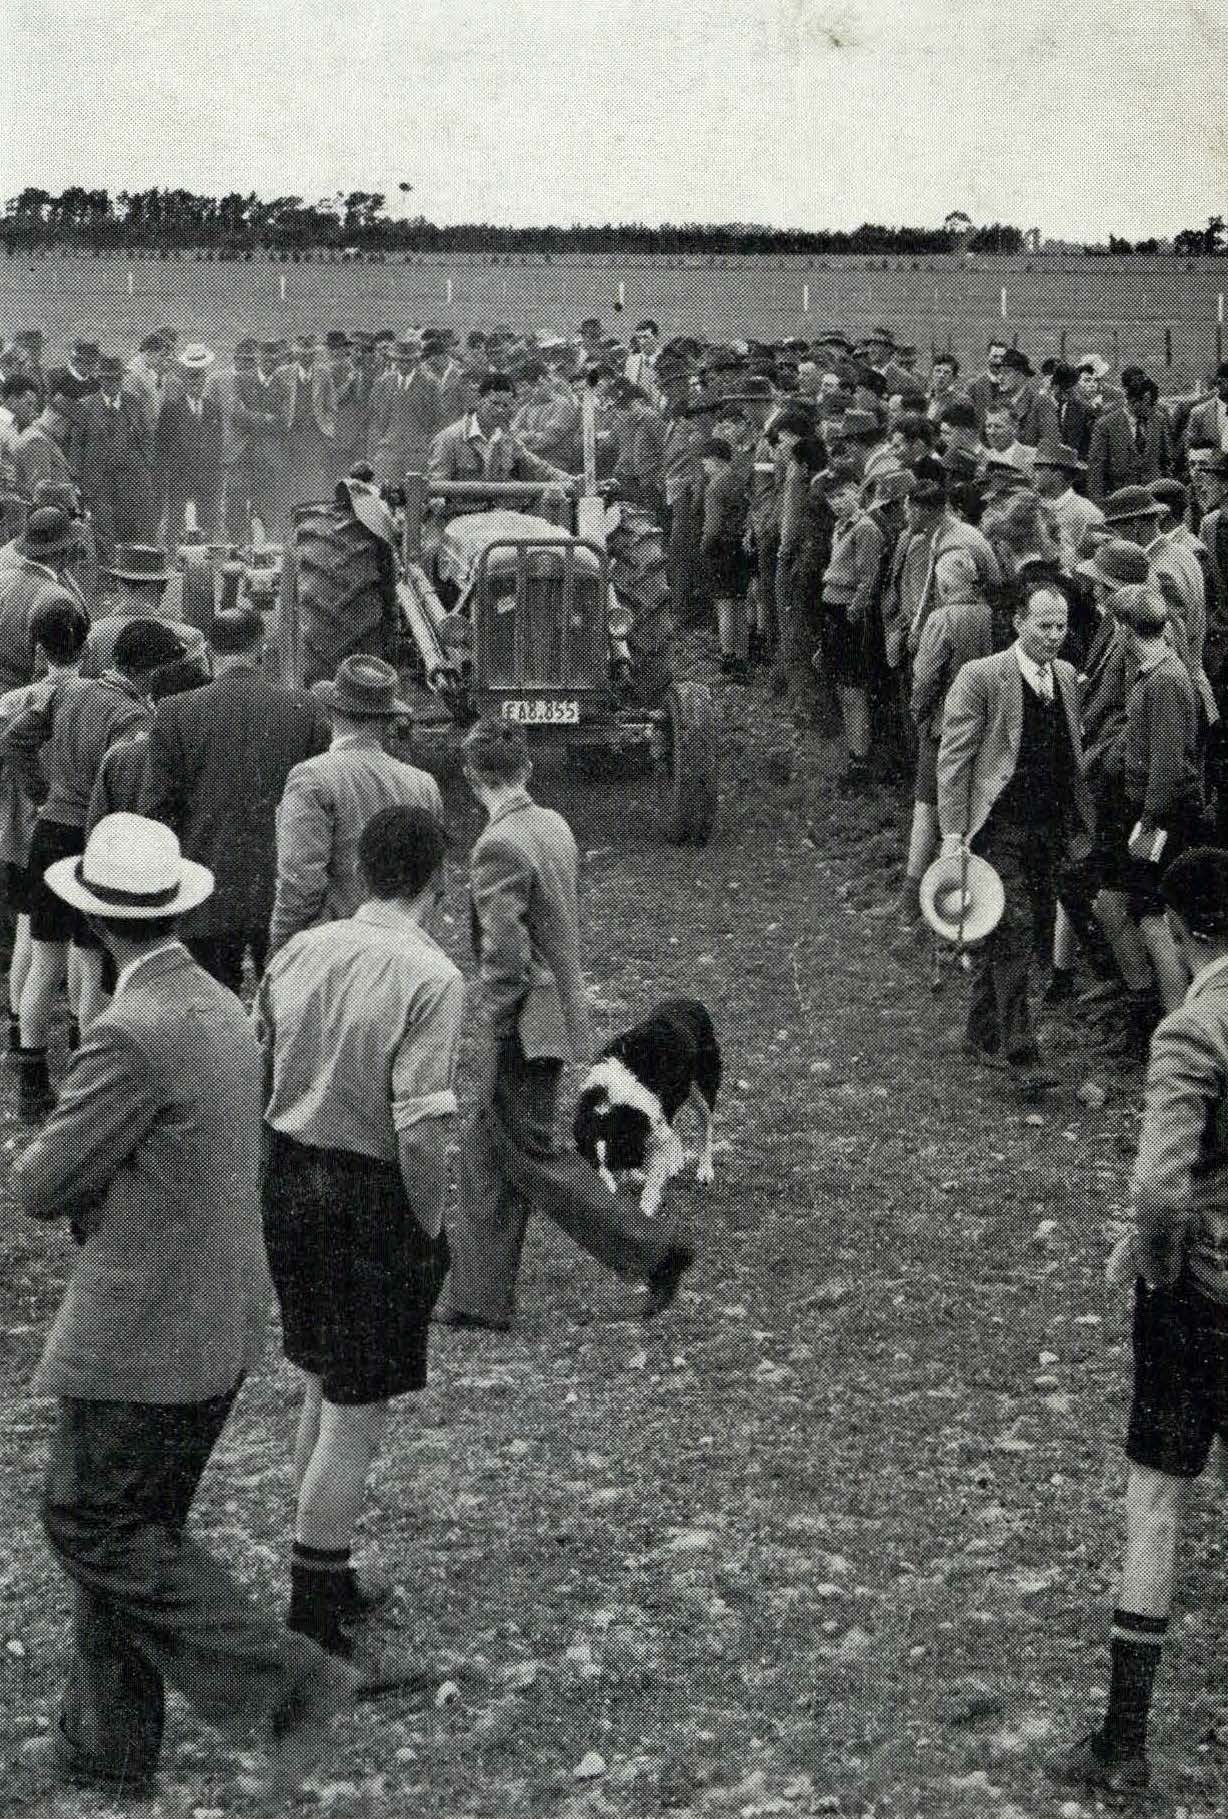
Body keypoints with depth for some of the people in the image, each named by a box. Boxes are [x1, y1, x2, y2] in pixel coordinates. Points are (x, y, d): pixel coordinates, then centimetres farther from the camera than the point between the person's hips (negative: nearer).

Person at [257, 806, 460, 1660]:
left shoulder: (299, 952, 1)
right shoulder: (430, 978, -19)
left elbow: (252, 1071, 6)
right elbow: (421, 1130, -23)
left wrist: (274, 1174, 16)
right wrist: (430, 1227, -10)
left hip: (288, 1179, 7)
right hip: (370, 1198, -7)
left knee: (323, 1387, 22)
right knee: (358, 1409, 5)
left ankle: (328, 1576, 36)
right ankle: (312, 1613, 11)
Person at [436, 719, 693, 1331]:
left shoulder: (497, 849, -21)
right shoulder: (555, 826, 6)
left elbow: (506, 953, -25)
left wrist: (494, 1021, -12)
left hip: (522, 1027, -9)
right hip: (559, 1004, 9)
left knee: (532, 1158, 2)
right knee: (487, 1158, 14)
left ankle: (654, 1249, 3)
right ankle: (479, 1297, 20)